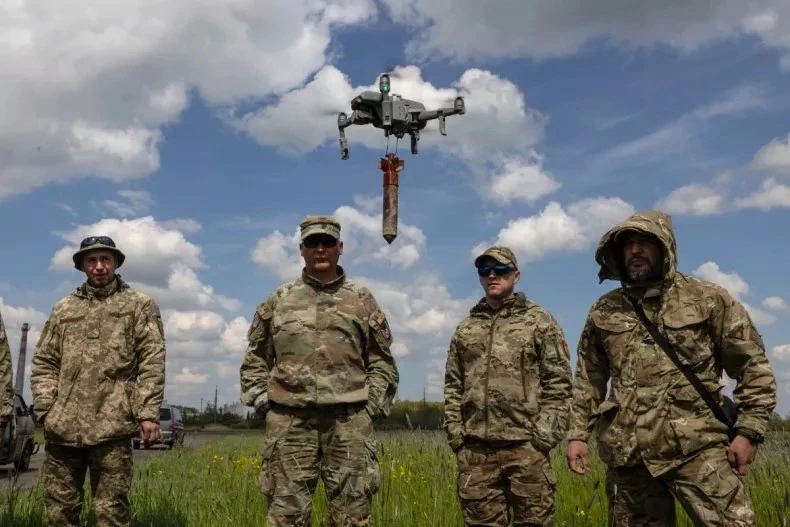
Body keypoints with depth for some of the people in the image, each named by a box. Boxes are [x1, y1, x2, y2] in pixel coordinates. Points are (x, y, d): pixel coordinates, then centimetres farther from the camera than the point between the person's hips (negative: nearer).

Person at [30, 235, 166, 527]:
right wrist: (46, 408, 1)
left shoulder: (140, 305, 7)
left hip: (112, 426, -3)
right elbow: (44, 362, 15)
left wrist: (148, 413, -10)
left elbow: (152, 362, -1)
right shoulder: (63, 308, 17)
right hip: (62, 426, 4)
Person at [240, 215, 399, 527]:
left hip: (349, 420, 0)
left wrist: (372, 405, 1)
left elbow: (381, 361, 11)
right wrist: (262, 401, 4)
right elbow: (255, 358, 15)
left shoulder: (362, 300, 11)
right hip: (289, 420, 0)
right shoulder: (278, 300, 12)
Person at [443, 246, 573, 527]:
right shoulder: (465, 329, 15)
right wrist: (455, 432, 4)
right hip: (475, 448, 4)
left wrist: (545, 435, -10)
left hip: (526, 445, -3)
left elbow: (558, 382, -2)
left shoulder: (539, 321, 3)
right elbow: (453, 385, 15)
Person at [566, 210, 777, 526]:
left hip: (697, 446, -3)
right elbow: (588, 380, 16)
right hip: (628, 452, 3)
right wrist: (578, 435, 10)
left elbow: (754, 367, 4)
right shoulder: (603, 311, 11)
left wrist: (749, 430, -5)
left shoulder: (709, 299, 3)